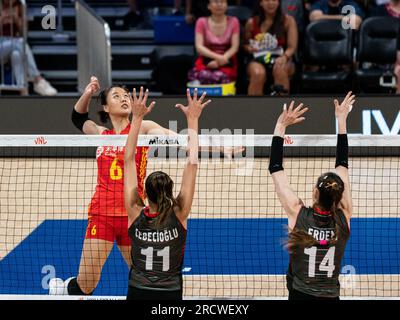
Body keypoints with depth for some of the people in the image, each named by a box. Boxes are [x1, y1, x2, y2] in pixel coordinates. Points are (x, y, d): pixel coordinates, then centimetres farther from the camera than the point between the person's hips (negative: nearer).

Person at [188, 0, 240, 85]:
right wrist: (218, 57, -22)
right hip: (206, 60, 0)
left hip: (226, 62, 0)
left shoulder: (233, 21, 3)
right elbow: (199, 47, -7)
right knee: (204, 75, -36)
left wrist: (221, 60, -19)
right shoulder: (202, 22, 2)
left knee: (219, 76, -36)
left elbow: (235, 47, -3)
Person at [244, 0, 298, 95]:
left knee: (280, 69, -37)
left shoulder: (288, 20, 3)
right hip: (258, 60, 1)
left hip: (280, 60, -1)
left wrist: (284, 57, -27)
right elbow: (245, 44, 21)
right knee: (258, 73, -35)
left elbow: (292, 47, -5)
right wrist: (249, 48, -4)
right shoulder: (252, 23, 7)